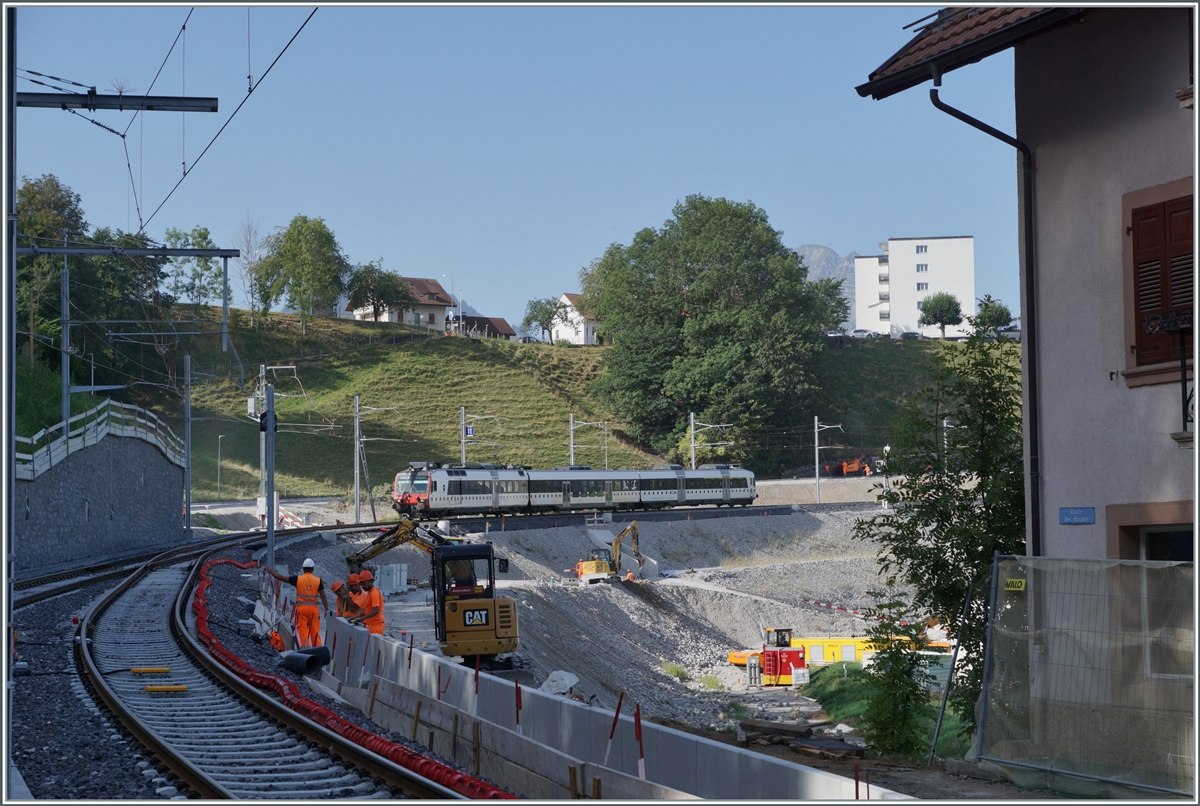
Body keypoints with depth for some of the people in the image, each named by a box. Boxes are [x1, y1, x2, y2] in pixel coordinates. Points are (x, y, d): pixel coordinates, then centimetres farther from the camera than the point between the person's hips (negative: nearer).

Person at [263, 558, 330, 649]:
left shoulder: (297, 579, -3)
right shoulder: (318, 580, -2)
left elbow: (280, 577, 0)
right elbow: (323, 596, -3)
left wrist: (269, 570, 12)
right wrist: (327, 610, 2)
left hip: (301, 608, -1)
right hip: (313, 608, 1)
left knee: (302, 631, 2)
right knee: (315, 631, 7)